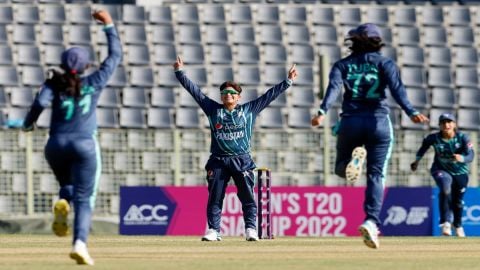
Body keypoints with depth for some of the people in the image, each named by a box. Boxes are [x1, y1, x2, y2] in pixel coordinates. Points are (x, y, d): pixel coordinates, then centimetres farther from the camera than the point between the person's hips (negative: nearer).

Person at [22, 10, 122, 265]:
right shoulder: (94, 82, 2)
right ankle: (79, 242, -24)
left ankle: (62, 204, -8)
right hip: (85, 146, -2)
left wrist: (28, 123, 1)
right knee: (84, 199, -2)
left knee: (67, 184, 29)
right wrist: (109, 25, 18)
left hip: (56, 145, 2)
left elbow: (40, 102, -18)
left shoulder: (54, 84, 0)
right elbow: (115, 55, 11)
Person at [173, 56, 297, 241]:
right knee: (214, 198, 0)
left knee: (248, 197, -5)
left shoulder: (249, 110, 8)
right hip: (218, 162, 1)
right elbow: (194, 90, 7)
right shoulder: (213, 109, 8)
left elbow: (270, 95, 8)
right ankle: (213, 230, 4)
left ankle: (250, 229, -1)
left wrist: (288, 81, 5)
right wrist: (179, 72, 4)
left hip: (242, 161, -1)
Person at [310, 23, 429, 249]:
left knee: (341, 168, 22)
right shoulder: (385, 63, 8)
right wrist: (411, 112, -22)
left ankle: (354, 157, -15)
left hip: (350, 122, 1)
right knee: (376, 175, 2)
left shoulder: (343, 65, 11)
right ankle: (371, 221, -19)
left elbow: (333, 88, -8)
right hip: (378, 122, -1)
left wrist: (322, 112, -23)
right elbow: (397, 89, -9)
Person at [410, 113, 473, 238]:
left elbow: (470, 155, -32)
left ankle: (458, 225, 43)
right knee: (445, 190, -31)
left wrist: (462, 158, -53)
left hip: (460, 172, 1)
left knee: (457, 201, 14)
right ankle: (446, 223, -22)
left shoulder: (462, 138, -23)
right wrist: (417, 160, -5)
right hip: (441, 170, -1)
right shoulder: (434, 138, -20)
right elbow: (424, 146, 1)